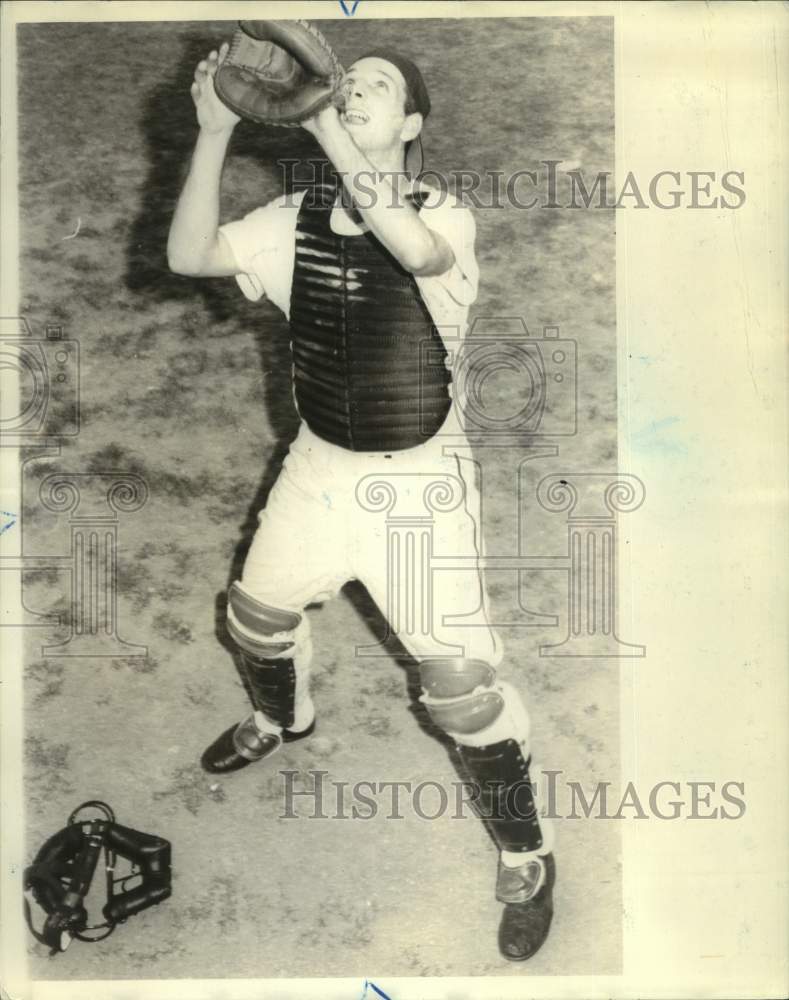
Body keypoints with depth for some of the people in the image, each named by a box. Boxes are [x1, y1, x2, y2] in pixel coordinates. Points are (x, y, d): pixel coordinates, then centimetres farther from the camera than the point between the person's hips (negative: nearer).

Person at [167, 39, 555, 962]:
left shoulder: (443, 213, -15)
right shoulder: (296, 220, -2)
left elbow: (418, 250, -40)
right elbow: (189, 256, -13)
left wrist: (324, 126, -39)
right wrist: (214, 132, -22)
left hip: (418, 478, -5)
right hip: (319, 465, 5)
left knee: (460, 678, -4)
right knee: (257, 613, 24)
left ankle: (525, 854, 21)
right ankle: (283, 718, 60)